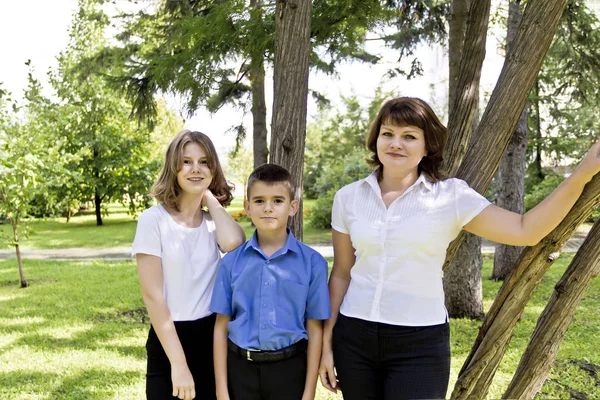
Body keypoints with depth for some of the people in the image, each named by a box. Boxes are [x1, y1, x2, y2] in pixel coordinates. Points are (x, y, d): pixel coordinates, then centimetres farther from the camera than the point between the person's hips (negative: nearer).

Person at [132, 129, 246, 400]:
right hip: (170, 340, -4)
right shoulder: (154, 219, -9)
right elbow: (152, 296, -12)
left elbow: (234, 244, -21)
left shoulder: (213, 221, 4)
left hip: (215, 338, 4)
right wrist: (178, 362, -16)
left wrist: (210, 198, -7)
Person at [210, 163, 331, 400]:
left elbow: (314, 330, -3)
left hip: (289, 370, -1)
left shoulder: (312, 262, -5)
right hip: (240, 368, 1)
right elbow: (221, 326, 1)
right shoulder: (231, 262, -1)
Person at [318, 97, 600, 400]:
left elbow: (525, 231, -12)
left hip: (420, 345, -2)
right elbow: (341, 274, 8)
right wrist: (326, 343, 7)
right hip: (354, 339, 3)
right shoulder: (348, 198, 2)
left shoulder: (450, 196, -5)